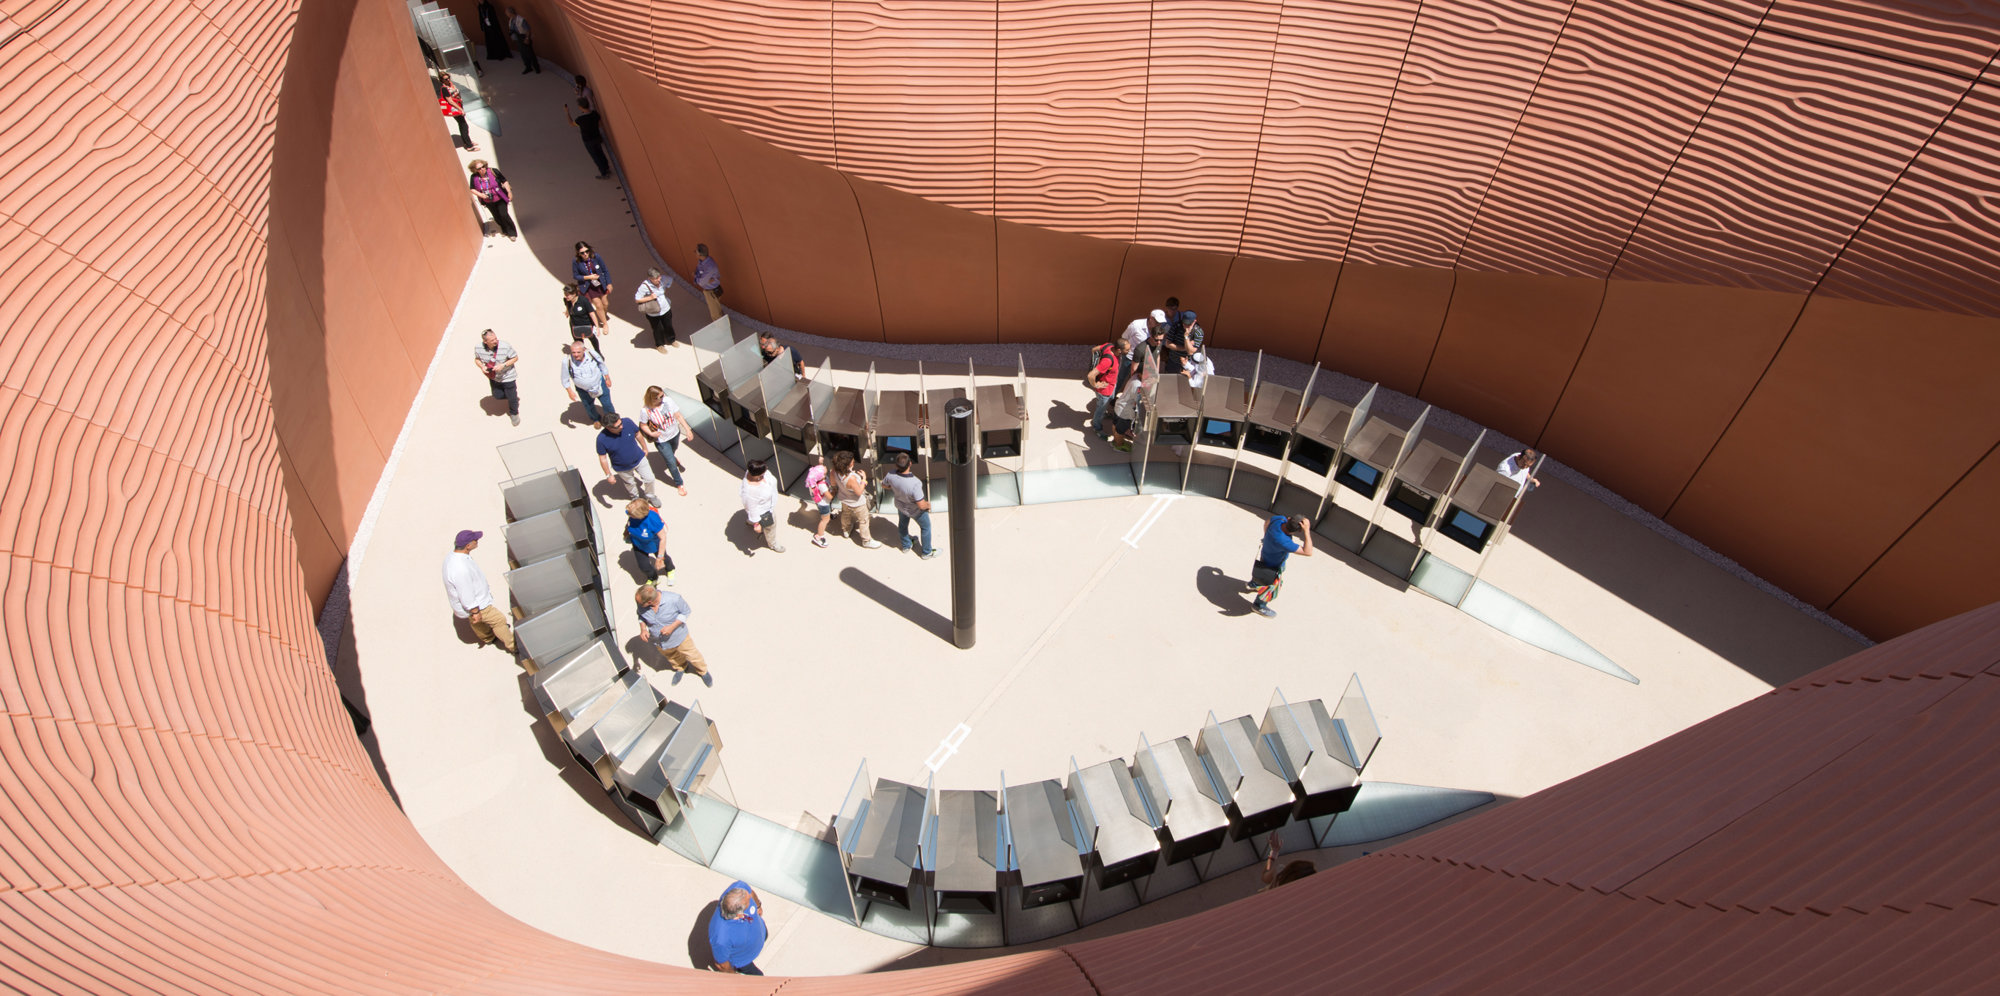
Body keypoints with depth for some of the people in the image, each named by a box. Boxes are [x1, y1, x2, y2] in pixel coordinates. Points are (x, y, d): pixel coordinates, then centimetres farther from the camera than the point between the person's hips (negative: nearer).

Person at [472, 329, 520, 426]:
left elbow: (515, 358, -17)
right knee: (497, 395, 20)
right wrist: (482, 367, -22)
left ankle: (514, 413, 42)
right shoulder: (478, 348, -20)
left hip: (507, 376, -4)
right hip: (493, 377, 4)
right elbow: (477, 359, 0)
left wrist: (503, 365, -29)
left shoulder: (505, 347, -31)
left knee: (511, 397, 11)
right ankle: (513, 393, 54)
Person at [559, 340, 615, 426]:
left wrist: (607, 378, 5)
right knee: (589, 407, 22)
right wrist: (570, 391, -11)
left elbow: (602, 365, -5)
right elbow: (565, 379, -12)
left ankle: (612, 418, 45)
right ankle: (596, 419, 55)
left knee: (606, 403, 15)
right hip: (583, 390, 0)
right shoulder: (567, 361, -29)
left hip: (599, 384, 0)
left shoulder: (591, 353, -26)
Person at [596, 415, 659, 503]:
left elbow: (637, 434, -6)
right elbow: (602, 458, -18)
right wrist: (608, 475, -11)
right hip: (622, 468, -2)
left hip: (639, 459, 2)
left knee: (650, 479, 12)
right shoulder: (602, 439, -33)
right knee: (630, 484, 24)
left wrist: (644, 448, 9)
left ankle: (650, 496, 44)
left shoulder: (627, 422, -28)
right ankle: (636, 497, 58)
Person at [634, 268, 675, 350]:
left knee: (669, 326, 25)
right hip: (653, 313, -4)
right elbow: (636, 300, -22)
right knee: (658, 329, 16)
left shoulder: (663, 279, -17)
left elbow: (671, 281, 7)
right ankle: (659, 345, 44)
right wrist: (650, 298, -29)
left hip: (666, 309, 4)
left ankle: (671, 340, 54)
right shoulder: (645, 286, -29)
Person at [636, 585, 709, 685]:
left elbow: (686, 611, -17)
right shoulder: (641, 605, -26)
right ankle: (680, 668, 63)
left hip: (679, 638, -3)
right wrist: (643, 628, -21)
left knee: (692, 656, 18)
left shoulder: (674, 599, -36)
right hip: (659, 641, 3)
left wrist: (672, 627, -29)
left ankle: (703, 671, 48)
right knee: (673, 658, 30)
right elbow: (641, 615, -2)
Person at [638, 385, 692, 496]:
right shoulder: (646, 411, -29)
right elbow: (643, 425, -12)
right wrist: (651, 433, -30)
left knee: (673, 450, 34)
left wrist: (687, 429, -15)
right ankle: (679, 484, 27)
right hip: (661, 440, -4)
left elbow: (678, 416, -11)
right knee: (671, 463, 5)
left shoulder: (668, 401, -20)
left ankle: (673, 458, 72)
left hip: (674, 434, 4)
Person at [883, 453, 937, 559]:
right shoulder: (914, 484, -45)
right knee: (925, 527, 24)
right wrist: (928, 504, -13)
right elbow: (921, 505, -36)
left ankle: (906, 546, 58)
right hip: (916, 510, -5)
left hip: (900, 505, 5)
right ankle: (927, 552, 42)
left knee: (902, 524, 32)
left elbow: (884, 485, -5)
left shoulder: (891, 475, -30)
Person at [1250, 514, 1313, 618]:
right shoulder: (1283, 541, -50)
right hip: (1274, 566, -7)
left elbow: (1267, 522, -2)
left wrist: (1267, 537, 15)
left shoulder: (1279, 519, -29)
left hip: (1265, 554, 7)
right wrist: (1307, 531, -51)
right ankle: (1259, 606, 45)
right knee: (1272, 586, 20)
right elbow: (1308, 552, -45)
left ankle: (1254, 584, 66)